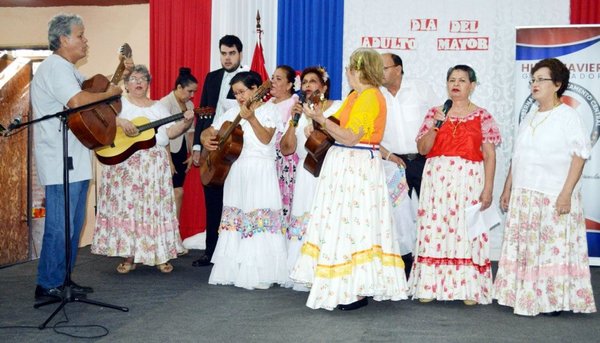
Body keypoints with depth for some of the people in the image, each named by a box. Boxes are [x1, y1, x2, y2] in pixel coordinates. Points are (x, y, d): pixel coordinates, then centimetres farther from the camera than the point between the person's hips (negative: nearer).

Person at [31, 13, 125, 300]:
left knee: (74, 225, 14)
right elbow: (77, 101, -28)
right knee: (60, 227, -6)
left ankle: (63, 281, 23)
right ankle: (47, 286, 1)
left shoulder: (69, 70, 21)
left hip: (75, 160, 11)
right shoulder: (55, 67, -13)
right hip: (61, 161, -11)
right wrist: (109, 93, -14)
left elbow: (91, 91, 23)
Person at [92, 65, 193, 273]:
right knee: (126, 206, -4)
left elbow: (170, 132, 7)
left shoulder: (158, 107, 17)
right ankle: (129, 257, 4)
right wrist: (120, 121, -24)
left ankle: (160, 255, 6)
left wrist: (186, 122, -10)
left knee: (155, 206, 0)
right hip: (125, 164, -2)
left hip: (155, 165, 2)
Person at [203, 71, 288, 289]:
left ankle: (258, 274, -2)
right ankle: (234, 271, 14)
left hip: (260, 174, -5)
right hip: (236, 172, 5)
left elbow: (266, 139, -15)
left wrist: (251, 118, -26)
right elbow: (208, 132, 14)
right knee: (235, 219, 7)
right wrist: (206, 140, -8)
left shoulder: (268, 112, -1)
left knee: (260, 219, -7)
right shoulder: (232, 113, 12)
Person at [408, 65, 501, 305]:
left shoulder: (481, 116, 6)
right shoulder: (435, 113, 12)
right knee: (433, 228, -1)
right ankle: (430, 286, 5)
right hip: (437, 179, 2)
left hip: (468, 180, -2)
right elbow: (422, 148, 7)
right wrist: (436, 125, -8)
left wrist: (488, 189, -7)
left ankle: (469, 288, 3)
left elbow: (489, 155, 1)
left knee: (467, 229, -5)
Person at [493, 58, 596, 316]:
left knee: (554, 247, -4)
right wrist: (508, 189, 15)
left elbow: (579, 157, -10)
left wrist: (566, 194, -16)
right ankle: (524, 296, 15)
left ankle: (552, 300, 6)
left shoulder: (568, 116, -5)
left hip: (554, 196, -6)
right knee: (522, 246, 7)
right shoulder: (529, 117, 15)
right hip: (523, 195, 7)